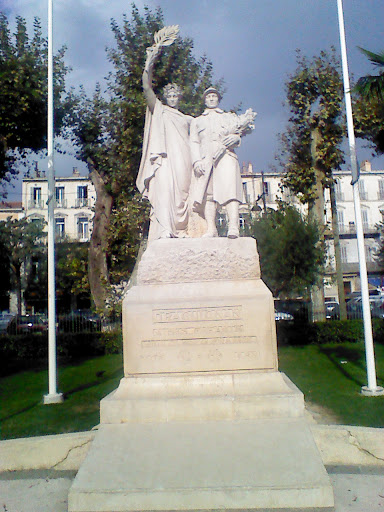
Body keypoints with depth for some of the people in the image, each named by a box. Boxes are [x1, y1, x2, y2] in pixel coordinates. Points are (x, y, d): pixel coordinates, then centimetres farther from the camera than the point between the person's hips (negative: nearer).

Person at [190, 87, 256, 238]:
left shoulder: (229, 117, 31)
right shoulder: (196, 121, 32)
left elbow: (239, 134, 16)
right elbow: (194, 142, 17)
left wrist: (235, 138, -10)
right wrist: (196, 161, -1)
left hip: (226, 155, -1)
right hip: (205, 159, 2)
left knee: (229, 187, -22)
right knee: (208, 193, -13)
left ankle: (233, 227, -35)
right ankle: (211, 229, -18)